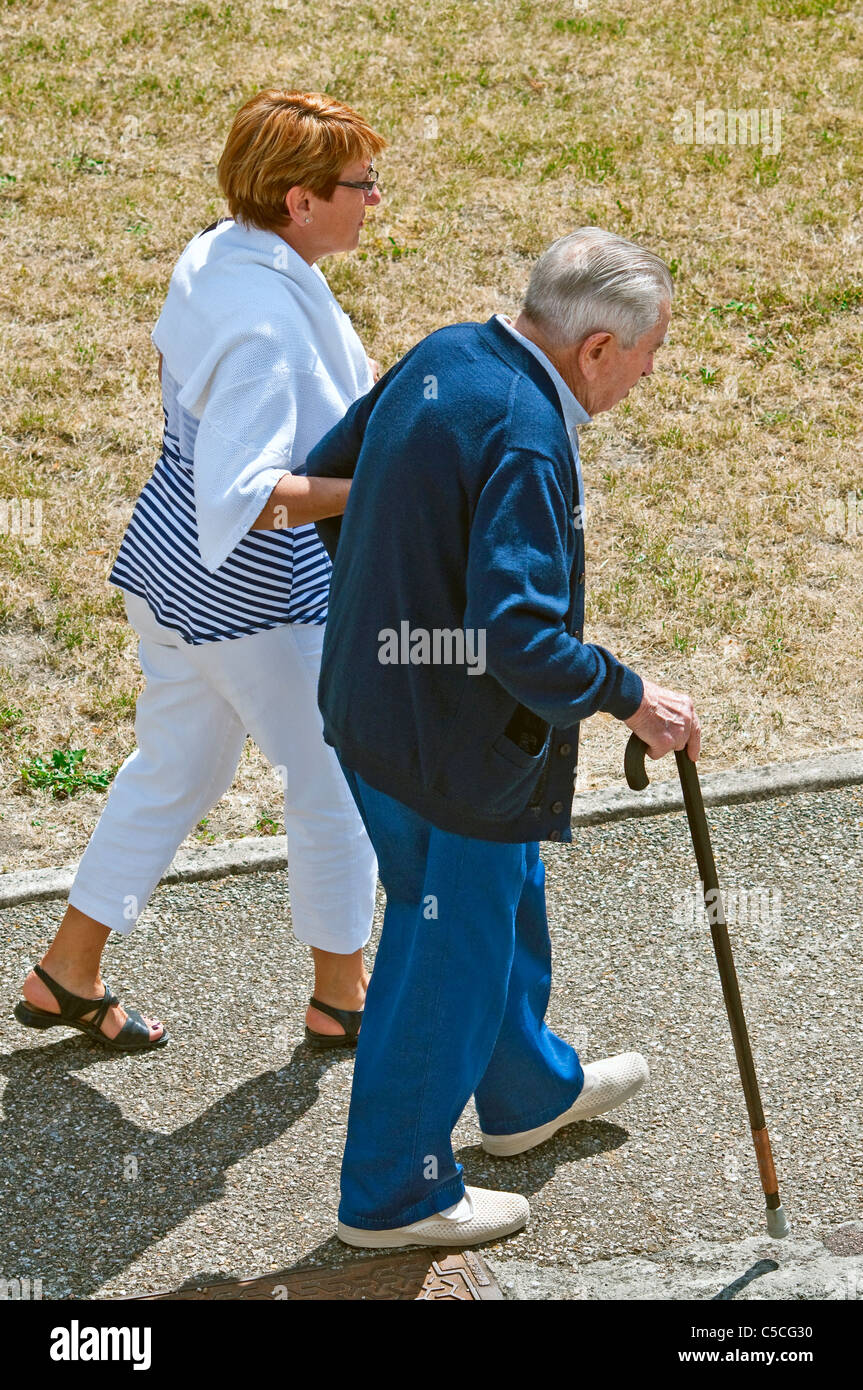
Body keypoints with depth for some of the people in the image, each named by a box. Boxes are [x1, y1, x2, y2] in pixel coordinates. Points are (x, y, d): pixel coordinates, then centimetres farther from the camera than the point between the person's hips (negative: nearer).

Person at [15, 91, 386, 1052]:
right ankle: (341, 998, 27)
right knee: (339, 781, 9)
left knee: (177, 766, 21)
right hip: (254, 600, -10)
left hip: (172, 572, 10)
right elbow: (241, 495, -34)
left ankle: (68, 973, 31)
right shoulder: (264, 323, -29)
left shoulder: (214, 256, 1)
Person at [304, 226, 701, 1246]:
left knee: (503, 900, 28)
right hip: (456, 742, -10)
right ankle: (395, 1191, 24)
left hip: (373, 694, 10)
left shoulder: (446, 355, 0)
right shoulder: (528, 441, -28)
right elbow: (519, 636, -34)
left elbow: (320, 478, 11)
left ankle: (531, 1093, 50)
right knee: (452, 952, 7)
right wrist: (629, 698, -21)